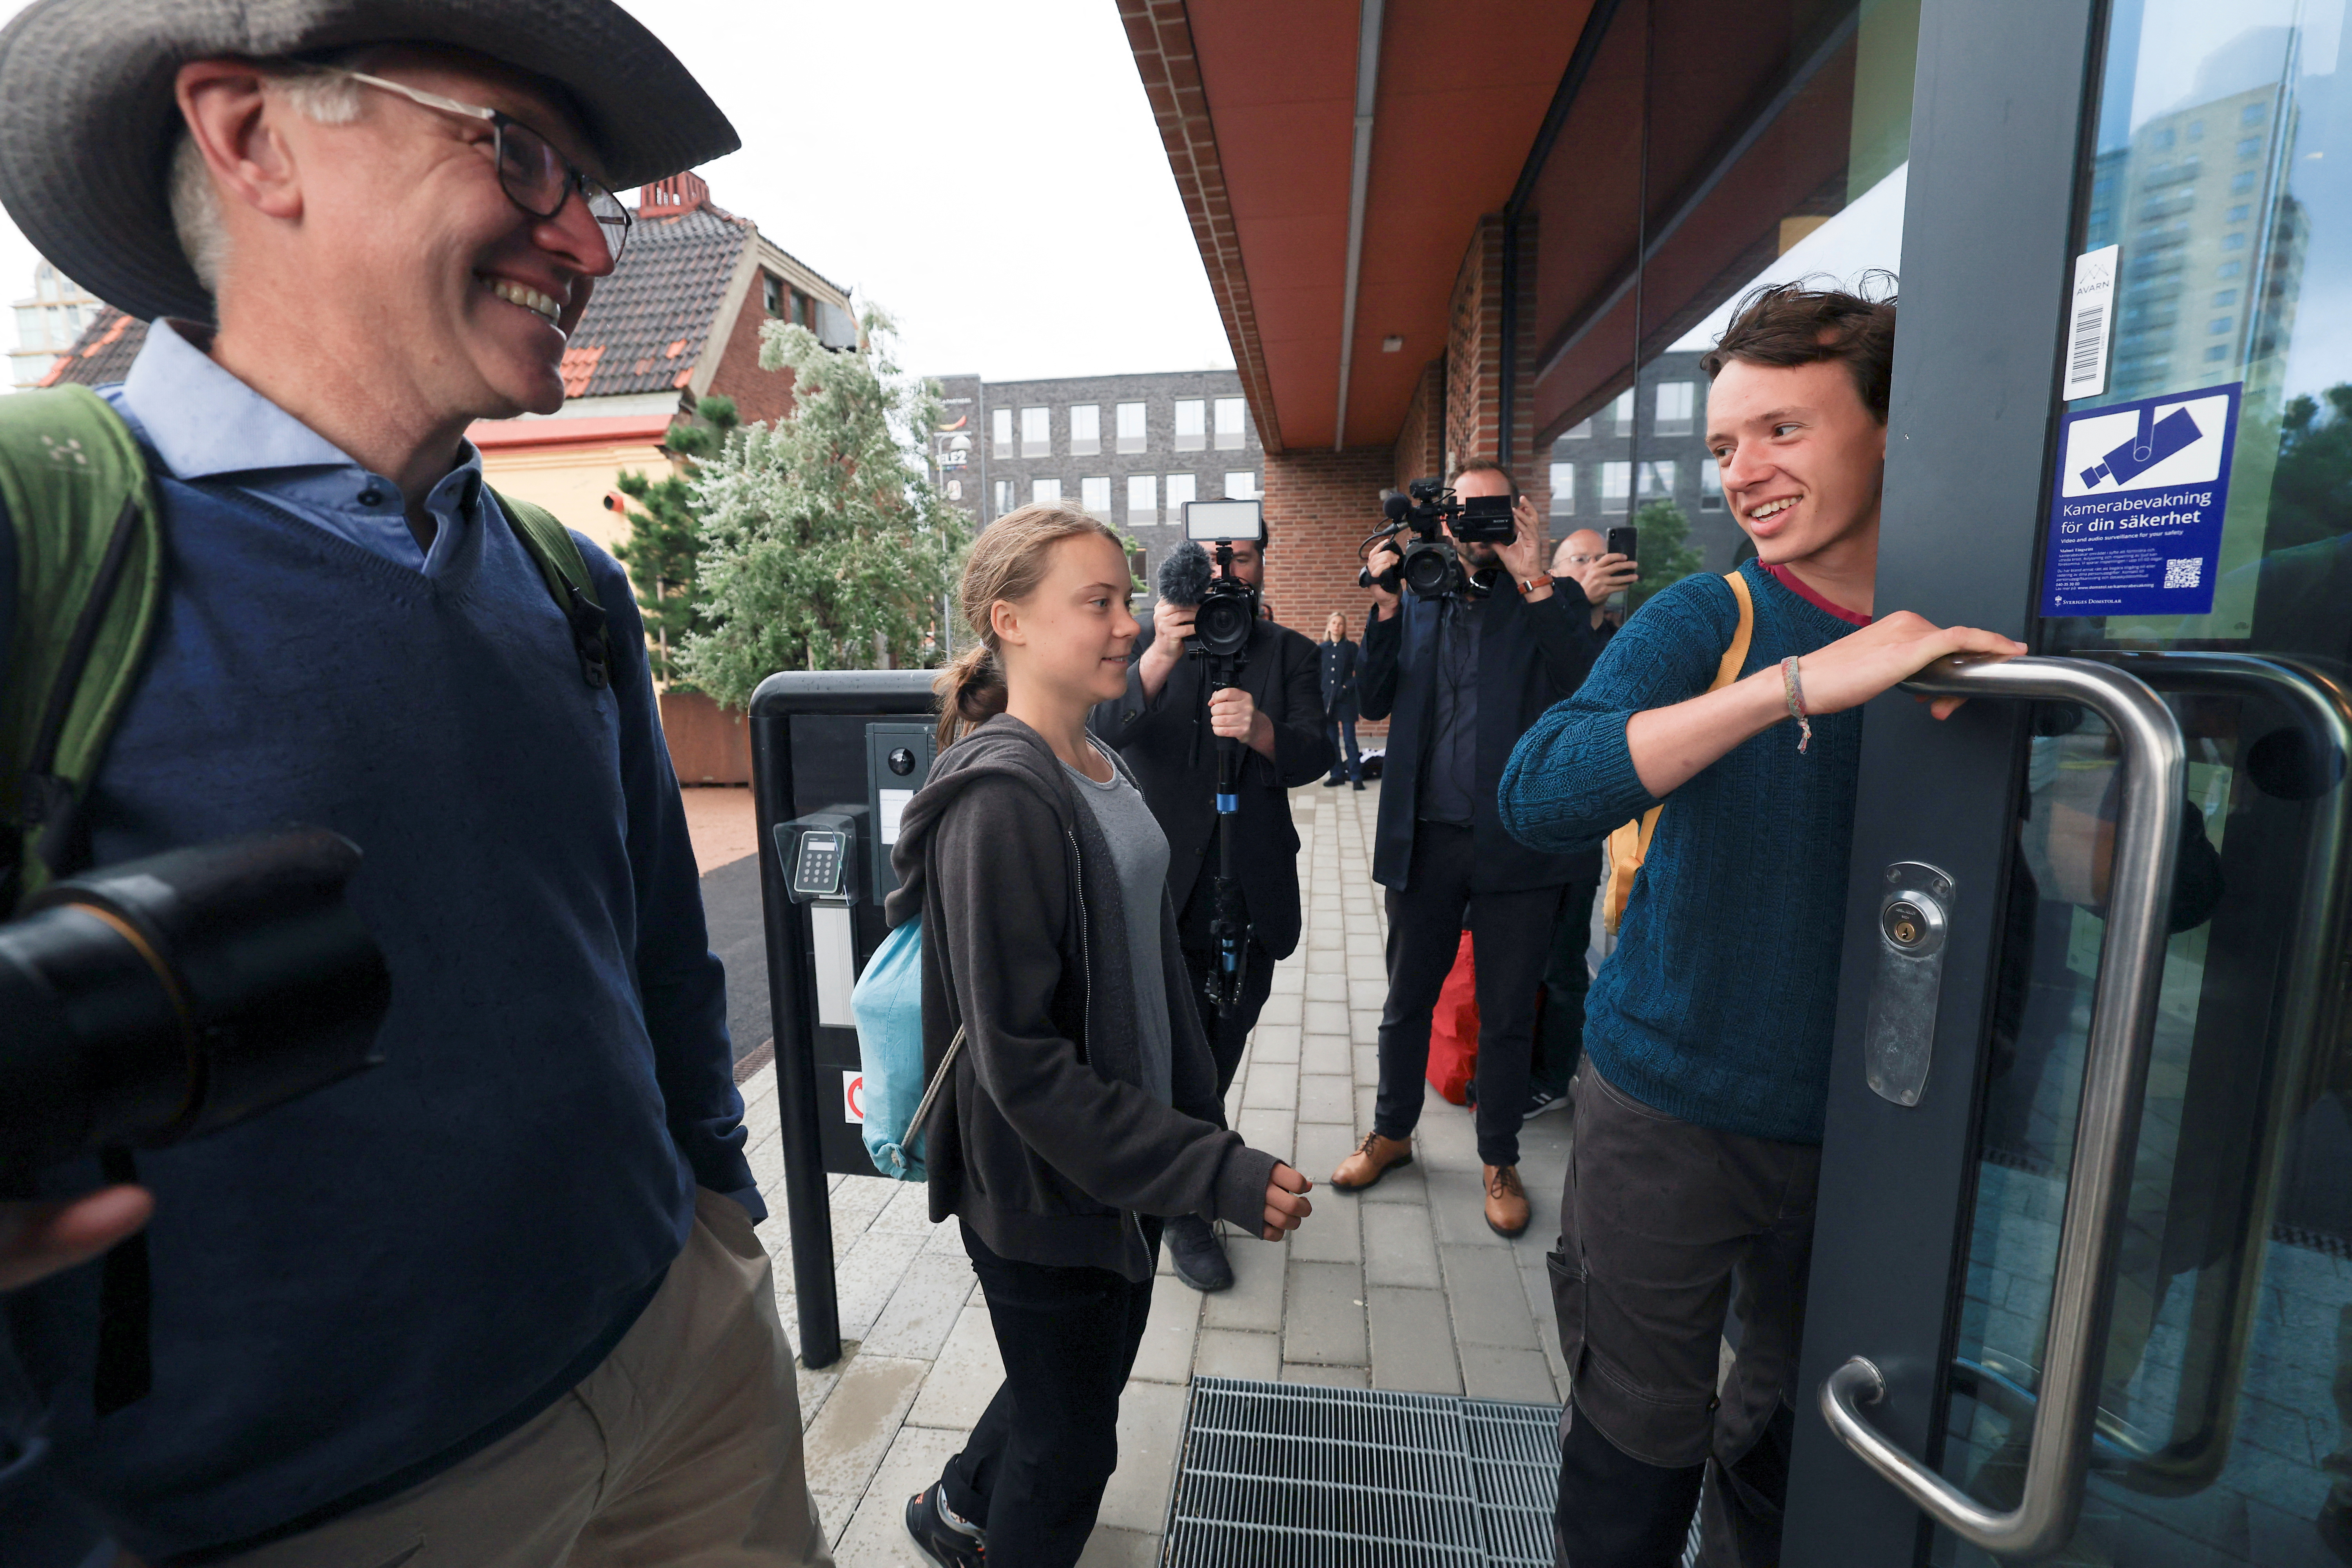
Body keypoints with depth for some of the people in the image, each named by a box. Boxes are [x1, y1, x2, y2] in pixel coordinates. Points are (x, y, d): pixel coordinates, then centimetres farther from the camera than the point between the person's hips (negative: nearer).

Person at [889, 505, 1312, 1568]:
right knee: (1071, 1445, 15)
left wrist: (1204, 1121, 11)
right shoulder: (1000, 798, -25)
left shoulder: (1104, 769, 3)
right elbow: (1020, 1062, -26)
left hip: (1131, 1159, 8)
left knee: (1097, 1370, 28)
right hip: (1044, 1190, -8)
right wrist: (1215, 1173, -24)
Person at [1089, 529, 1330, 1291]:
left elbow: (1314, 754, -7)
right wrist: (1160, 658, -32)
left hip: (1252, 892, 3)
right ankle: (1187, 1205, 24)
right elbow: (1104, 728, -15)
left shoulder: (1289, 654, 6)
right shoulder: (1144, 646, 1)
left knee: (1225, 1042, 18)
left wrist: (1261, 730, -29)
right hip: (1163, 887, -3)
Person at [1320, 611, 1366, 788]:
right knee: (1331, 741, 7)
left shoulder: (1351, 647, 2)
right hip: (1326, 700, 3)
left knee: (1350, 741, -4)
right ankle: (1337, 775, 16)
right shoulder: (1321, 649, 8)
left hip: (1346, 701, -3)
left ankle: (1356, 777, 2)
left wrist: (1347, 687, -13)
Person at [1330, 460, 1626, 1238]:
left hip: (1517, 844, -2)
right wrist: (1385, 607, -11)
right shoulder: (1417, 602, 10)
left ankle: (1500, 1161, 32)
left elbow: (1589, 689, -17)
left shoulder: (1552, 603, 2)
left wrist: (1536, 581, -19)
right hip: (1424, 837, 2)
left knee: (1507, 1016, 11)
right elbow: (1372, 702, -1)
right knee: (1407, 999, 16)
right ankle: (1391, 1133, 37)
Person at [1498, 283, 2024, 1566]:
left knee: (1797, 1424, 26)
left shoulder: (1988, 646, -1)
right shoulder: (1706, 621, -12)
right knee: (1639, 1444, 12)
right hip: (1672, 1112, -4)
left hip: (1863, 1121, 4)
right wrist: (1798, 684, -37)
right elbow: (1537, 798, -31)